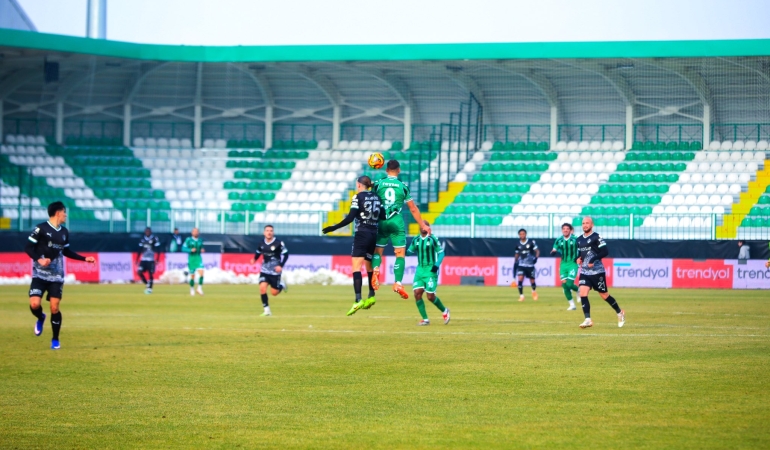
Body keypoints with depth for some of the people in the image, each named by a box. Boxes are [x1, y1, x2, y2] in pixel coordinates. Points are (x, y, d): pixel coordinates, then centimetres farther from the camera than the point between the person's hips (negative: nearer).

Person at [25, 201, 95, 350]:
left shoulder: (64, 232, 8)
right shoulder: (41, 228, -9)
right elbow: (28, 247, -9)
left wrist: (85, 258, 18)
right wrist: (39, 259, -26)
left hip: (56, 276, 3)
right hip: (40, 274, -3)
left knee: (54, 308, -3)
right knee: (34, 304, -16)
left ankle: (55, 340, 11)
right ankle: (41, 318, 21)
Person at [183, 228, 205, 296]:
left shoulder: (200, 240, 10)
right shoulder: (188, 240, -3)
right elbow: (183, 248, -6)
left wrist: (202, 250, 0)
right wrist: (191, 250, -20)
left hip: (198, 258, 3)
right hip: (191, 258, -3)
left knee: (201, 273, -18)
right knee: (192, 275, 3)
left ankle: (200, 288, -9)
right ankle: (192, 289, 23)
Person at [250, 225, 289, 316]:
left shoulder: (278, 243, -13)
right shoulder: (262, 243, 1)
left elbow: (286, 254, -8)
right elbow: (258, 252, 17)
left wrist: (281, 266, -19)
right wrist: (254, 259, -4)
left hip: (275, 271, -3)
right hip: (265, 270, 3)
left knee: (274, 292, 1)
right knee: (262, 287, -17)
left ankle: (281, 286, 38)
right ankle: (267, 310, -6)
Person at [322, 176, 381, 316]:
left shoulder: (358, 197, -7)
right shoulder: (376, 197, 11)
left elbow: (350, 217, -13)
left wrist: (333, 228, -10)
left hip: (362, 234, -7)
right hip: (373, 234, 7)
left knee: (356, 266, -11)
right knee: (369, 266, 21)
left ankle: (358, 300, -24)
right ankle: (371, 296, 27)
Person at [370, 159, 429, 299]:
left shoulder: (378, 184, 5)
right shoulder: (403, 186, 5)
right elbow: (413, 209, 9)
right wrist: (422, 225, 18)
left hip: (381, 221, 1)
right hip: (397, 222, -1)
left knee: (378, 251, 11)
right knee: (400, 253, 1)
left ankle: (375, 269, -21)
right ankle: (398, 283, -13)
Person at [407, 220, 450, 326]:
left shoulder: (433, 239, -7)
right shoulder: (416, 240, 8)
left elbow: (441, 253, -5)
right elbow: (410, 251, 15)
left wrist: (437, 265, -17)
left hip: (430, 270, -5)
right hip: (420, 269, 5)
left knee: (430, 296, -7)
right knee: (417, 293, -8)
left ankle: (444, 311, 21)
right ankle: (425, 319, 2)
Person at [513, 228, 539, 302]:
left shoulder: (531, 242, -5)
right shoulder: (518, 244, 6)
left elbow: (537, 251, -4)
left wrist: (536, 257, -21)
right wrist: (515, 263, 12)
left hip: (530, 265, -2)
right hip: (521, 265, 2)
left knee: (532, 281, 6)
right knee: (520, 279, -18)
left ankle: (534, 291, 39)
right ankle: (521, 295, -11)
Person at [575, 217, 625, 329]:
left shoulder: (596, 237, -10)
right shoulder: (579, 239, 11)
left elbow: (605, 252, -16)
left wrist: (593, 259, -24)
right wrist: (578, 259, 2)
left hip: (597, 272, -6)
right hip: (584, 272, 6)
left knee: (604, 295, 5)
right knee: (583, 294, -13)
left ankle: (620, 313, 26)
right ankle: (588, 319, -13)